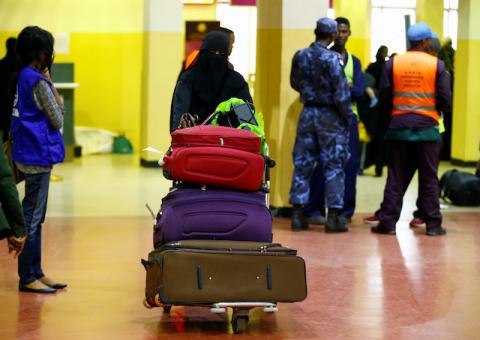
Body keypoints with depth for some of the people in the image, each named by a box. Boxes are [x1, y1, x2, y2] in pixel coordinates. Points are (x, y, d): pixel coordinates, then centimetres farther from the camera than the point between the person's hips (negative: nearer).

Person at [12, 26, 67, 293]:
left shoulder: (22, 78, 10)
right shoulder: (38, 81, -16)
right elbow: (58, 120, -11)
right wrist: (51, 85, -6)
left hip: (30, 154, 10)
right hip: (38, 155, -10)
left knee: (34, 217, 14)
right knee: (32, 217, -4)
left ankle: (36, 272, 21)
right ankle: (28, 277, 2)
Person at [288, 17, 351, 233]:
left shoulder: (300, 56, 2)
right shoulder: (331, 58, -14)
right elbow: (341, 92, -14)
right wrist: (347, 116, -3)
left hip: (307, 113, 5)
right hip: (330, 116, -5)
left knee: (302, 163, 9)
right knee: (334, 166, 1)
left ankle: (298, 214, 10)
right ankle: (333, 217, -1)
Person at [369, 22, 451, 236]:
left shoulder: (392, 63, 1)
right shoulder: (437, 65, -4)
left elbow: (384, 98, 2)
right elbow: (446, 99, -4)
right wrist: (440, 110, 17)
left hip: (399, 127, 2)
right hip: (427, 128, -1)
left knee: (396, 177, 7)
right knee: (429, 178, 7)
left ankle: (387, 221, 5)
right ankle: (433, 223, 9)